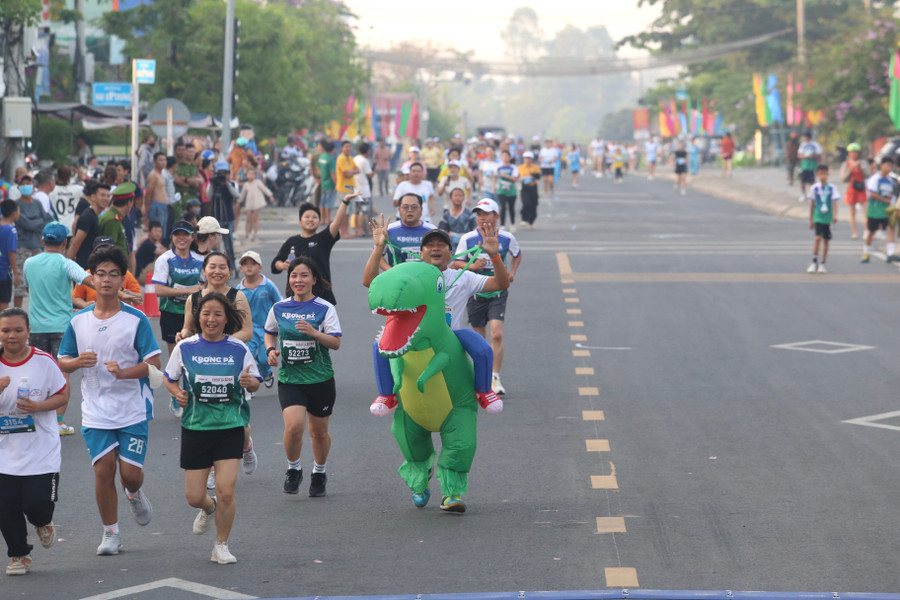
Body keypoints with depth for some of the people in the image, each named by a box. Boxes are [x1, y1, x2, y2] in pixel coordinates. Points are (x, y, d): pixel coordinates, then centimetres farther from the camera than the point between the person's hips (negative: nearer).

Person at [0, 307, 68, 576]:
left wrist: (37, 406, -18)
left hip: (41, 451, -2)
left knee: (38, 504, -7)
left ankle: (43, 524, 31)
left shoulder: (44, 361, -6)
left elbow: (61, 396, -1)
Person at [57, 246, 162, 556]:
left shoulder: (136, 320, -5)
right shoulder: (78, 321, 4)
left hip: (133, 410, -2)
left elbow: (154, 364, -7)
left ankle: (134, 493, 34)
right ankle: (110, 532, 12)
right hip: (96, 411, 2)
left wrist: (124, 372, -23)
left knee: (131, 472, -4)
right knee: (103, 469, -4)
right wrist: (78, 362, -13)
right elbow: (62, 362, 10)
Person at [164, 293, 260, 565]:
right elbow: (170, 379, 11)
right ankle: (209, 508, 40)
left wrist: (249, 382, -17)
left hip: (230, 427, -1)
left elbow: (255, 382, 5)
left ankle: (221, 546, 10)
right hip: (195, 427, 1)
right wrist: (178, 393, -10)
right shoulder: (185, 347, 0)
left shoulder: (238, 349, -1)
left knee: (226, 491, -10)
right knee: (194, 497, 2)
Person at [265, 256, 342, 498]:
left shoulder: (325, 309, -6)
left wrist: (314, 333, -27)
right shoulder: (279, 308, 2)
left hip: (320, 378, -1)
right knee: (294, 425, -19)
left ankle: (319, 473, 36)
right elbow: (270, 332, 20)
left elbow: (336, 343, -11)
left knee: (319, 431, 11)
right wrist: (271, 349, -1)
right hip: (289, 378, 1)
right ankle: (293, 469, 7)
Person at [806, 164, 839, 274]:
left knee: (825, 240, 7)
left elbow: (834, 202, -4)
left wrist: (835, 215, -18)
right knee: (818, 237, -16)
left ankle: (822, 264, 15)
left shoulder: (832, 188, -1)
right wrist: (811, 220, 10)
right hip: (818, 217, -1)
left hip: (828, 218, 1)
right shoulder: (814, 188, 1)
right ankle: (814, 262, -11)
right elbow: (812, 204, 7)